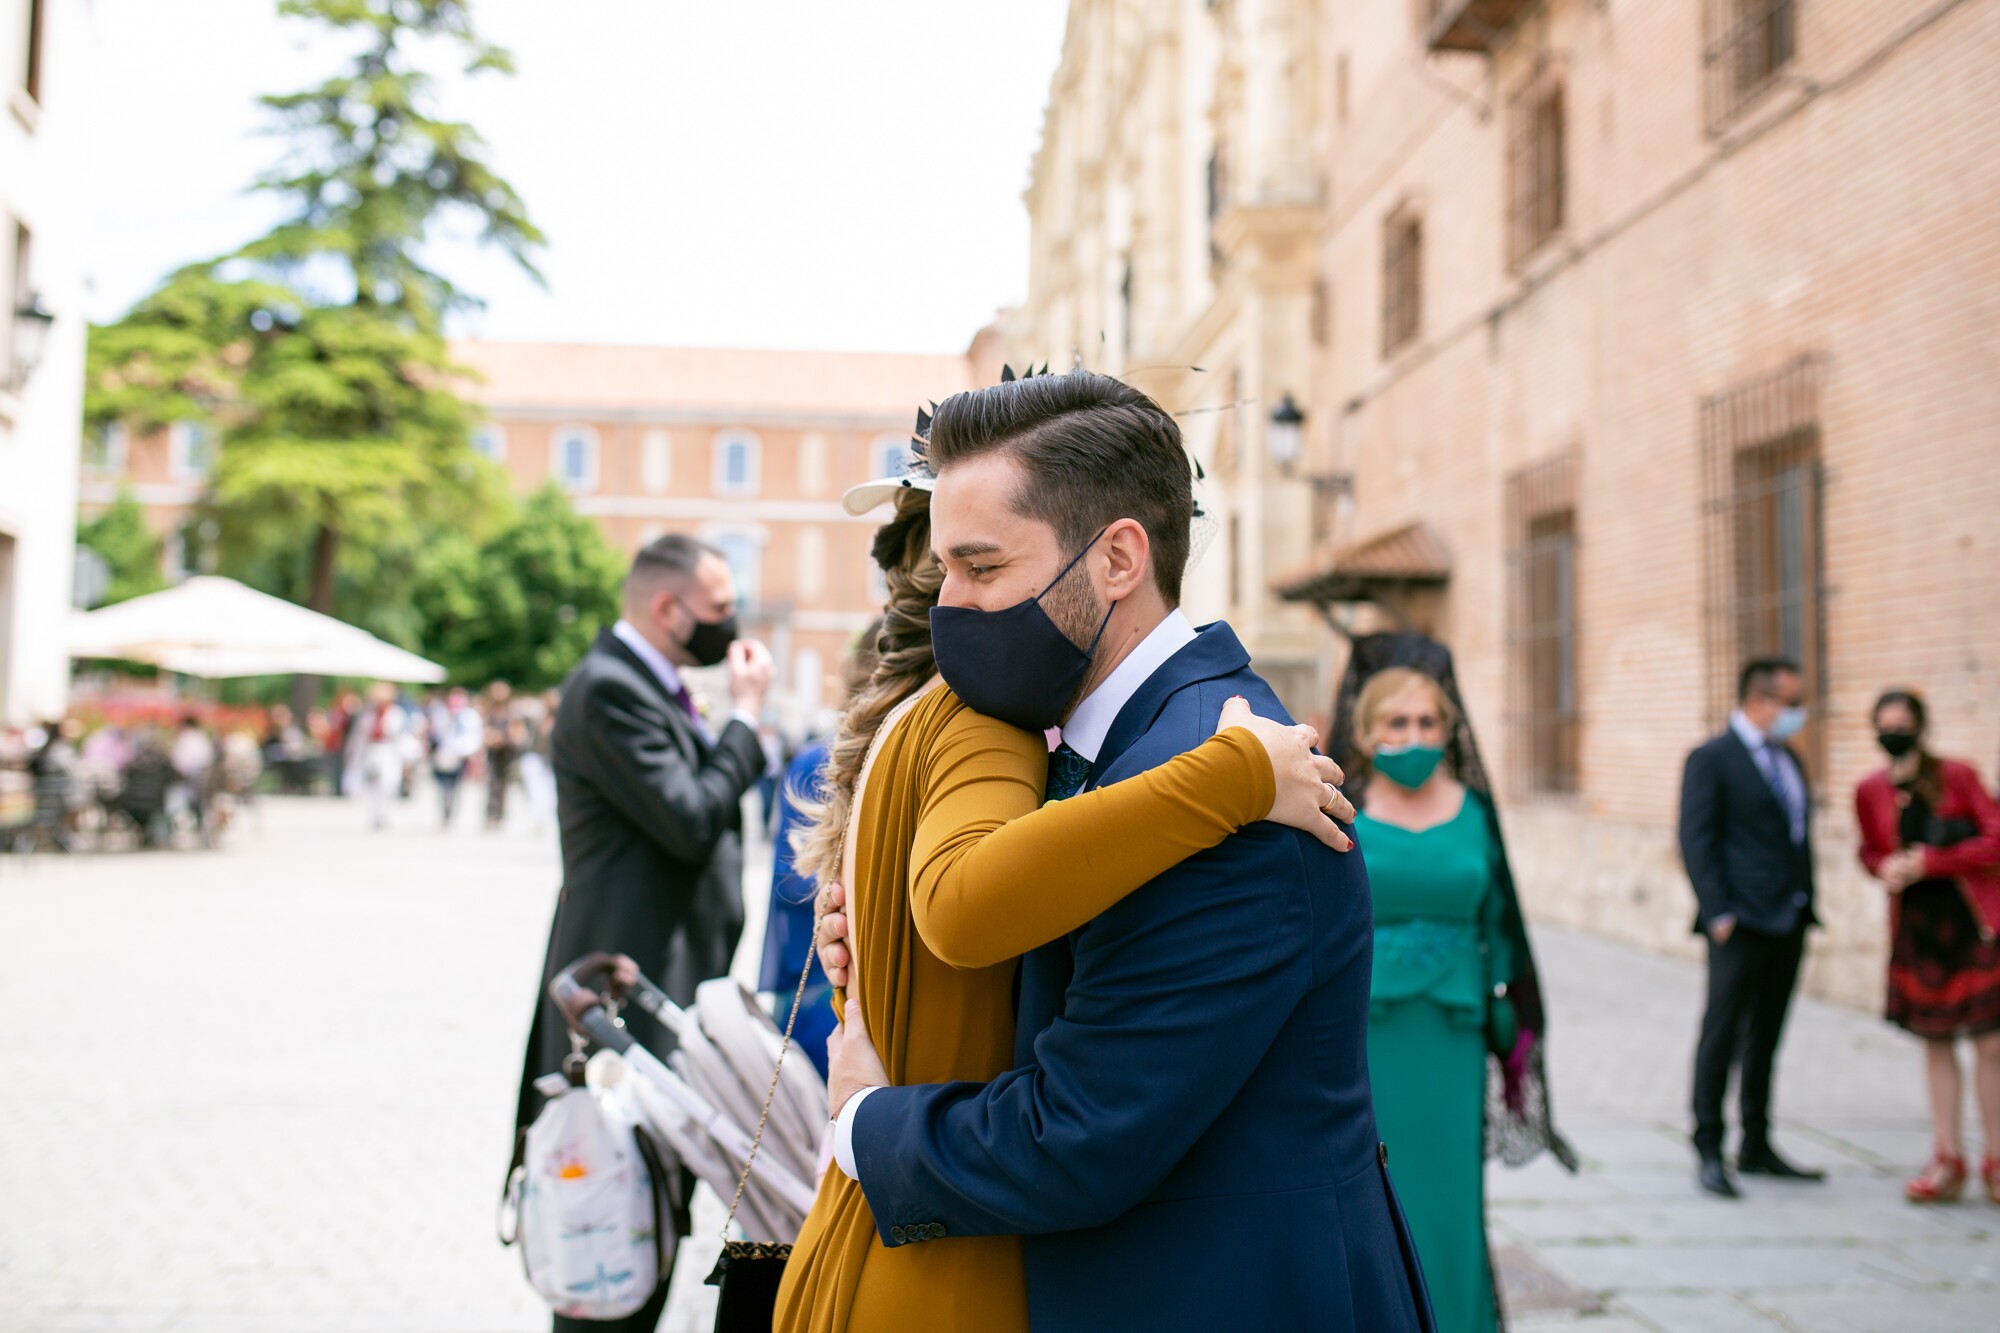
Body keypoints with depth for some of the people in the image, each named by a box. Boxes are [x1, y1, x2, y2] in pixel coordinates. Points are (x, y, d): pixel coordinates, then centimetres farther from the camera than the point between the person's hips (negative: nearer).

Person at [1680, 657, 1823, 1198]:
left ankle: (1756, 1147, 21)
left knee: (1765, 1038, 13)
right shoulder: (1711, 759, -6)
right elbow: (1696, 841, -11)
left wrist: (1806, 907, 13)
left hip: (1789, 924, 8)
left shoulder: (1789, 761, 17)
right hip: (1741, 926, -7)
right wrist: (1718, 914, -17)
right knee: (1722, 1035, -5)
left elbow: (1800, 837, 21)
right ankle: (1709, 1152, 1)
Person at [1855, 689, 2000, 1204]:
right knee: (1935, 1043, 8)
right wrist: (1885, 868, -5)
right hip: (1915, 926, 3)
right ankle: (1948, 1160, 16)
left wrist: (1930, 862, -16)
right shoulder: (1869, 791, 2)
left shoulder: (1956, 776, -7)